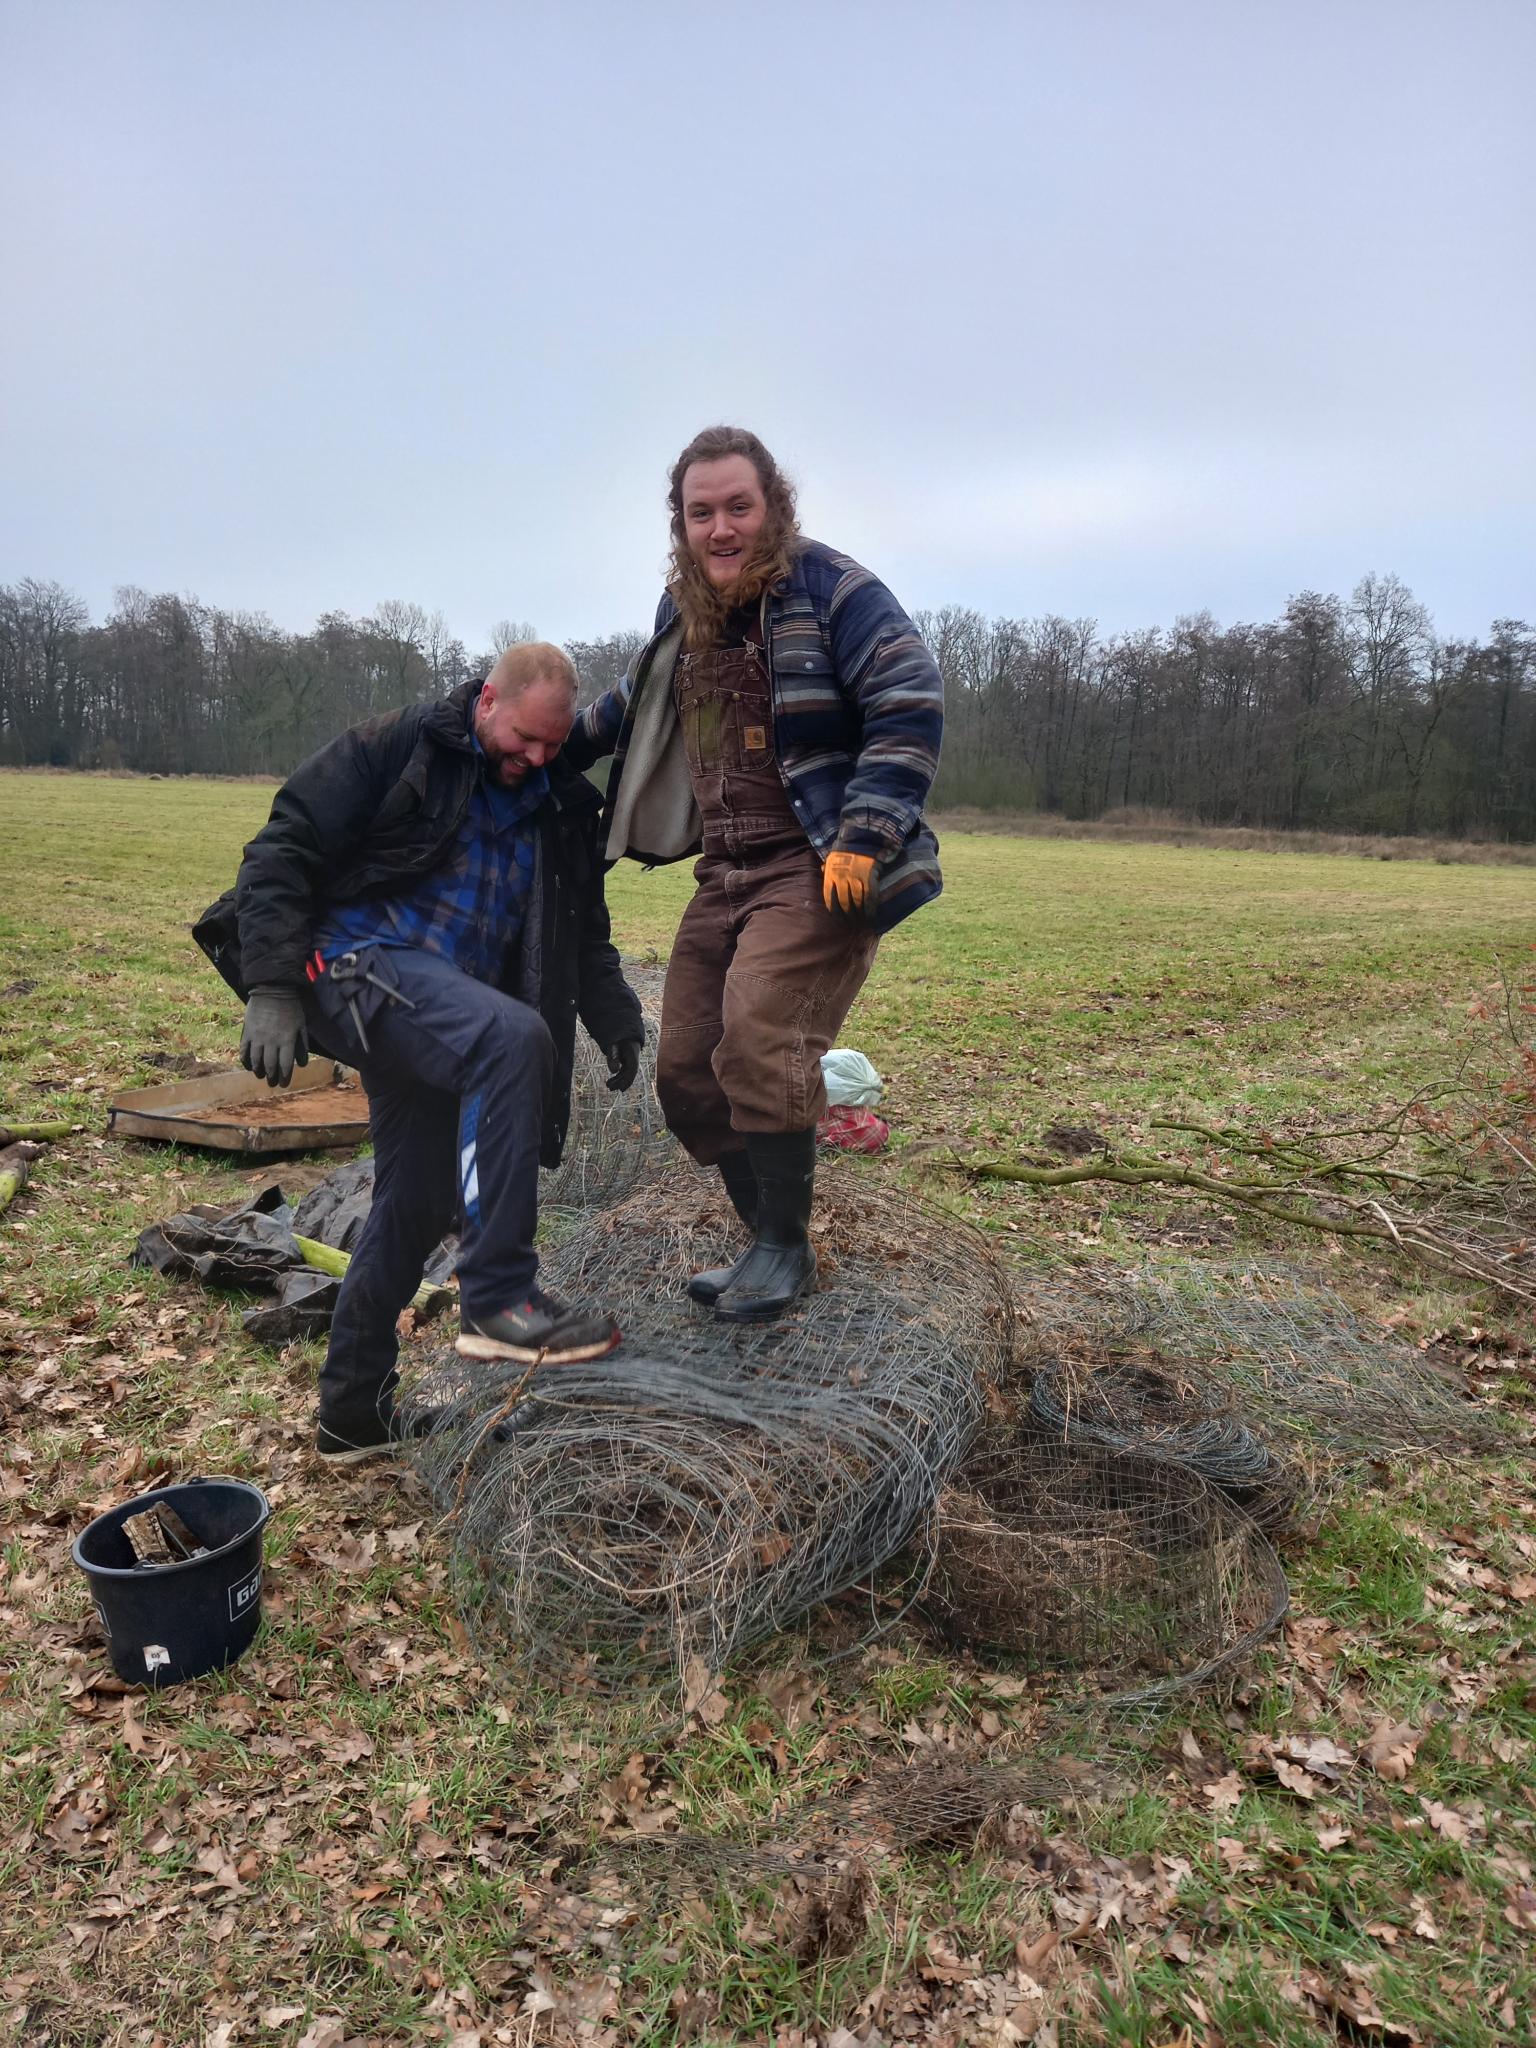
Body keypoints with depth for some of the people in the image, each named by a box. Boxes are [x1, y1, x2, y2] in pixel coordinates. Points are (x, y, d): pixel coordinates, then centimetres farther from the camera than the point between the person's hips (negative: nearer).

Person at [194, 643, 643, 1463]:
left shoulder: (561, 805, 13)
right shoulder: (398, 748, -4)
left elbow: (585, 930, 23)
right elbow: (284, 849, -9)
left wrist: (615, 1018, 11)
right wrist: (272, 989, -18)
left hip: (447, 1016, 7)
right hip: (360, 959, -7)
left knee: (418, 1205, 9)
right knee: (513, 1035, -33)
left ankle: (354, 1413, 26)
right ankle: (498, 1299, -29)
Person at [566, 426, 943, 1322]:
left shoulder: (829, 587, -7)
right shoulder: (685, 610, 15)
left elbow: (910, 705, -15)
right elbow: (641, 702, 35)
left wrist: (863, 837, -21)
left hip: (819, 873, -8)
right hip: (727, 877, 8)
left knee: (759, 1044, -24)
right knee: (686, 1072, 5)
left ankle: (786, 1248, -4)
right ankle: (769, 1244, 20)